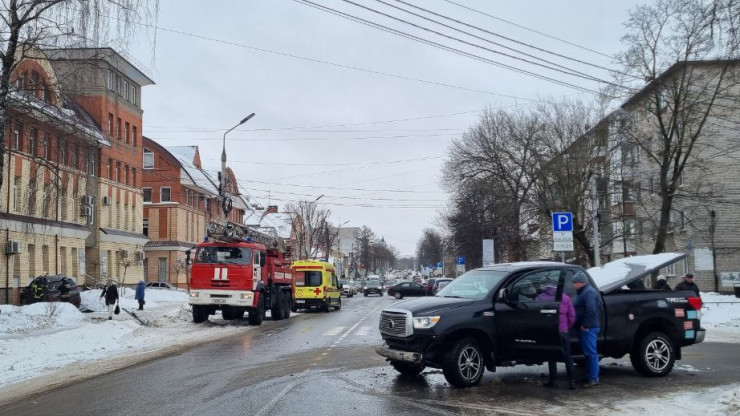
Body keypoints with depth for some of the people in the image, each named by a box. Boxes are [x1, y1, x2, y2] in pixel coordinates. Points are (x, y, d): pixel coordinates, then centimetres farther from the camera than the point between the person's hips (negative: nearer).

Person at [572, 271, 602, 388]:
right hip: (585, 328, 11)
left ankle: (594, 379, -7)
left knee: (590, 353, -9)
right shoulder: (584, 291, 20)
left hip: (588, 328, -11)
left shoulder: (589, 292, -14)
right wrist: (583, 325, 18)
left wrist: (585, 325, -23)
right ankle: (589, 377, 20)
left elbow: (591, 310, -25)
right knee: (588, 353, 14)